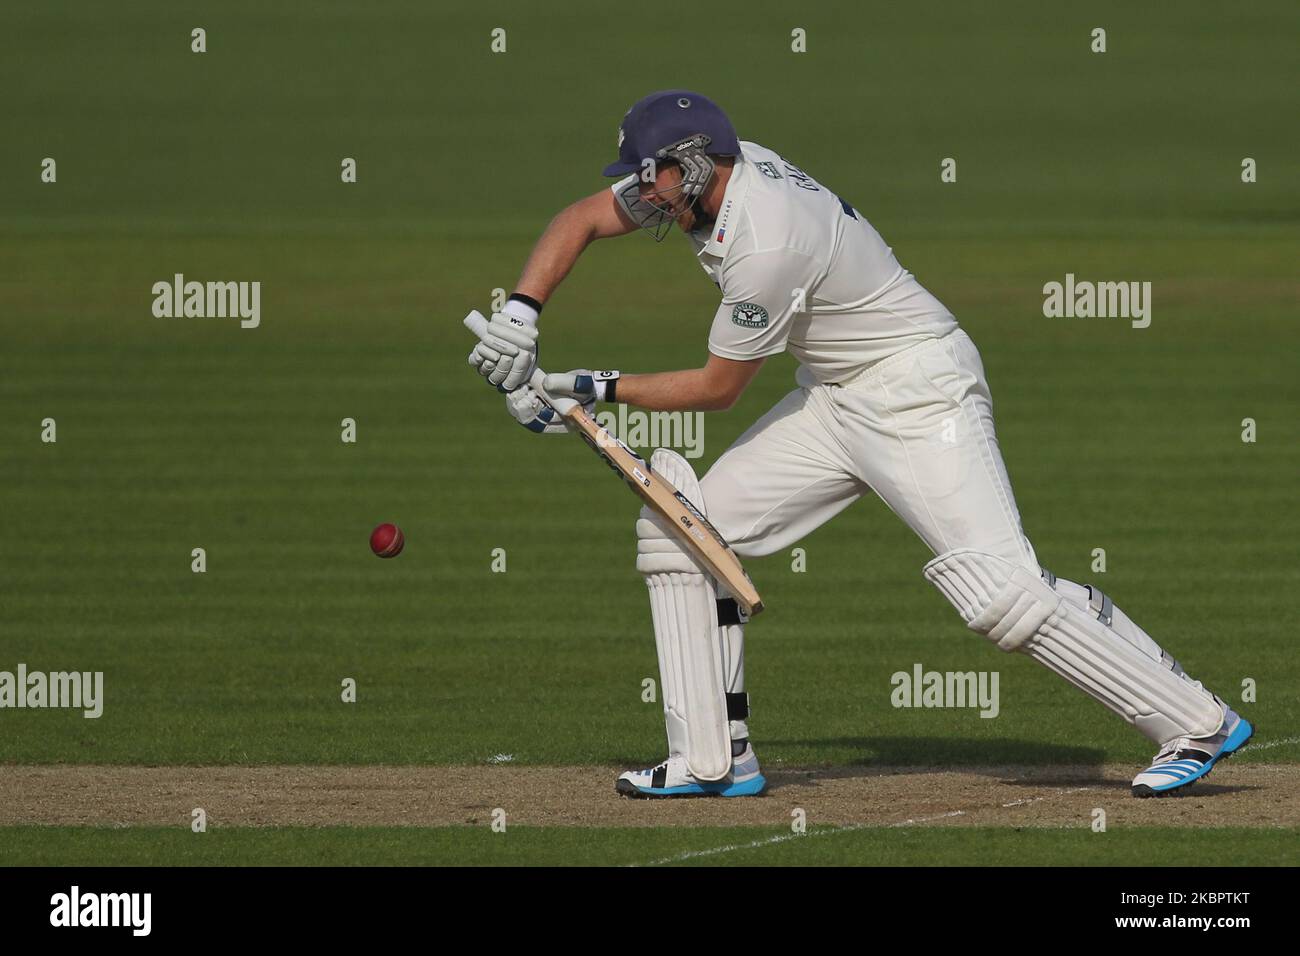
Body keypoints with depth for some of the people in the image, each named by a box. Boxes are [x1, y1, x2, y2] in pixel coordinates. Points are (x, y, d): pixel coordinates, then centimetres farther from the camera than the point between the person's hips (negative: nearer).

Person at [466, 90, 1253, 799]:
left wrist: (600, 390, -4)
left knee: (1000, 589, -22)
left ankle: (1200, 724, -15)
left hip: (919, 390, -10)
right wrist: (522, 314, -3)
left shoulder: (765, 242, -26)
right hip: (836, 402, 10)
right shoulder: (719, 171, 0)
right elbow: (581, 220, 12)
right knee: (679, 529, 3)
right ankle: (716, 759, 7)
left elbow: (718, 388, -15)